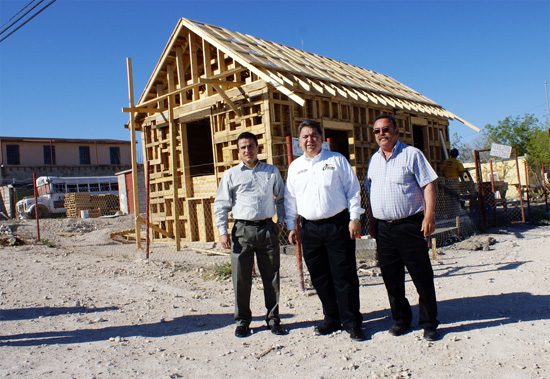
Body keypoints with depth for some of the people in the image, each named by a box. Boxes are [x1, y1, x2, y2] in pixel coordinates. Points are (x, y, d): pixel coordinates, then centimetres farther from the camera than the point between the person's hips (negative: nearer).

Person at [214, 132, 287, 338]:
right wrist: (223, 231, 0)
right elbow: (221, 204, 7)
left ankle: (273, 318, 20)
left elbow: (281, 197, 20)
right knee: (241, 278, 2)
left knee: (271, 276, 5)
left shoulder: (272, 171, 12)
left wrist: (281, 220, 10)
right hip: (242, 229, -1)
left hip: (267, 229, 1)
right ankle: (242, 320, 18)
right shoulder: (230, 175, 8)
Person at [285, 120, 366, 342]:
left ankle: (352, 323, 10)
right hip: (310, 229, 4)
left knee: (344, 276, -2)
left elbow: (353, 190, 2)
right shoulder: (295, 167, 13)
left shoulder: (337, 160, 4)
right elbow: (290, 199, 15)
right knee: (320, 277, 9)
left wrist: (354, 218, -5)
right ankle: (332, 319, 24)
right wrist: (291, 226, 9)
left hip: (338, 224, -3)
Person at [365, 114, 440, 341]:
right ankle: (401, 319, 26)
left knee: (422, 276, 1)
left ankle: (429, 323, 15)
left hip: (409, 225, -5)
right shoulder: (374, 160, 14)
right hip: (383, 228, 5)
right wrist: (372, 220, 13)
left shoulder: (411, 154, -2)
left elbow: (428, 186, -6)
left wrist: (429, 216, -14)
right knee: (391, 278, 10)